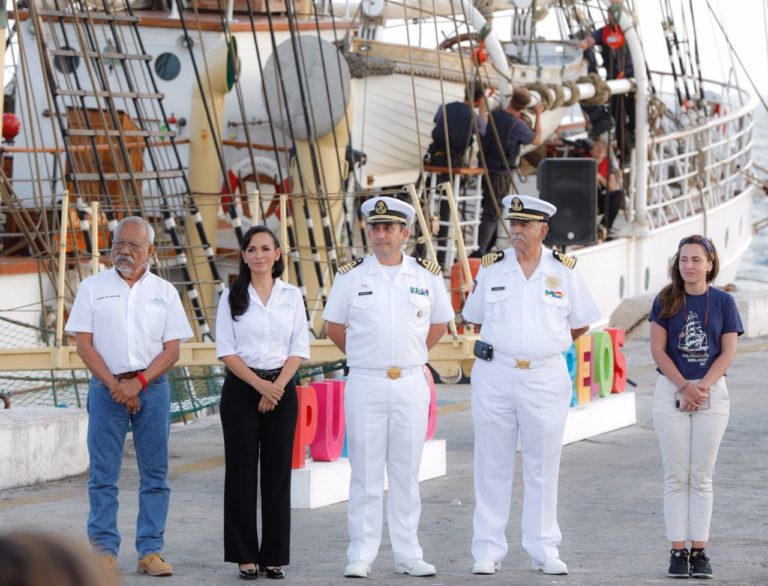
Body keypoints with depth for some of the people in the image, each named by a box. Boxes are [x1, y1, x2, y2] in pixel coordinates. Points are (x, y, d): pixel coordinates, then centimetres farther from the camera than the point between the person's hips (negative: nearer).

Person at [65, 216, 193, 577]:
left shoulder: (164, 292, 9)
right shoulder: (93, 287, 5)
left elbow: (172, 348, 3)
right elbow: (84, 344, -1)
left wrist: (138, 382, -11)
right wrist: (115, 385, -11)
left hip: (152, 388, 1)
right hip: (106, 388, -1)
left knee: (155, 473, 1)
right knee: (103, 474, -2)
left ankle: (150, 551, 6)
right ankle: (104, 549, 3)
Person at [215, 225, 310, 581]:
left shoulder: (292, 296, 7)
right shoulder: (232, 297, 3)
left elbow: (299, 349, 3)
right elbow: (226, 351, -2)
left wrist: (277, 387, -10)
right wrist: (259, 384, -13)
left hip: (281, 388, 1)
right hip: (240, 389, -1)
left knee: (277, 472, 1)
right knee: (242, 471, -1)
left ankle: (275, 556, 6)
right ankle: (245, 556, 4)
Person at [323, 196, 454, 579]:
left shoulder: (427, 274, 5)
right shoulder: (351, 275, 1)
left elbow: (439, 323, 17)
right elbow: (333, 326, 11)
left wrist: (412, 357, 12)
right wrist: (364, 357, 9)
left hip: (411, 385, 1)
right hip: (365, 385, -1)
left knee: (406, 473, 6)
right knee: (365, 473, 0)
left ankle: (408, 555, 11)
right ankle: (361, 556, 3)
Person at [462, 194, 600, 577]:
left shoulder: (563, 271, 4)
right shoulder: (491, 268, 5)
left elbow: (580, 323, 13)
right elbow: (473, 316, 17)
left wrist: (548, 344, 12)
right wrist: (505, 342, 11)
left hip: (546, 378, 0)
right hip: (494, 376, 0)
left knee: (543, 468, 4)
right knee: (492, 466, 2)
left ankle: (544, 550, 11)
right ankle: (487, 549, 6)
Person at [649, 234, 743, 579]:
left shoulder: (723, 302, 3)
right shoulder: (666, 301, 2)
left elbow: (728, 351, 0)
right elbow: (658, 349, -2)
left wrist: (702, 386, -12)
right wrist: (684, 387, -11)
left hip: (711, 393, 0)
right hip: (670, 392, 0)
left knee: (701, 477, 2)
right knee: (676, 476, -1)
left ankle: (699, 551, 4)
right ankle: (677, 551, 0)